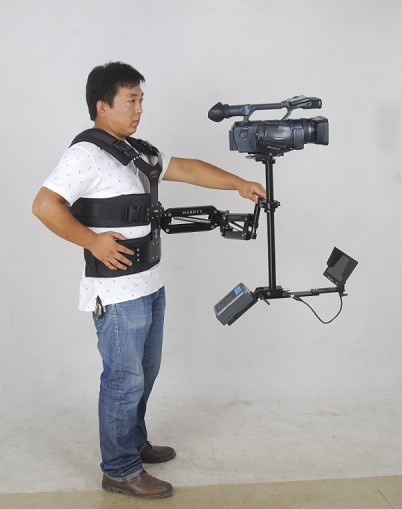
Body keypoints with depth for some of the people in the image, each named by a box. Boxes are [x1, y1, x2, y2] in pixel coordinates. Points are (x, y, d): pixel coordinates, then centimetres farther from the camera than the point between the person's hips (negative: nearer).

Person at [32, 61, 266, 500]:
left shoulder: (137, 151, 12)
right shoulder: (86, 153, -15)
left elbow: (185, 168, 14)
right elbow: (45, 206, -22)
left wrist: (239, 184, 9)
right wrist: (93, 241, -19)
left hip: (149, 286, 9)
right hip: (117, 294, -9)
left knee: (145, 373, 20)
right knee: (124, 380, 1)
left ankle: (135, 442, 39)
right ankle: (120, 470, 17)